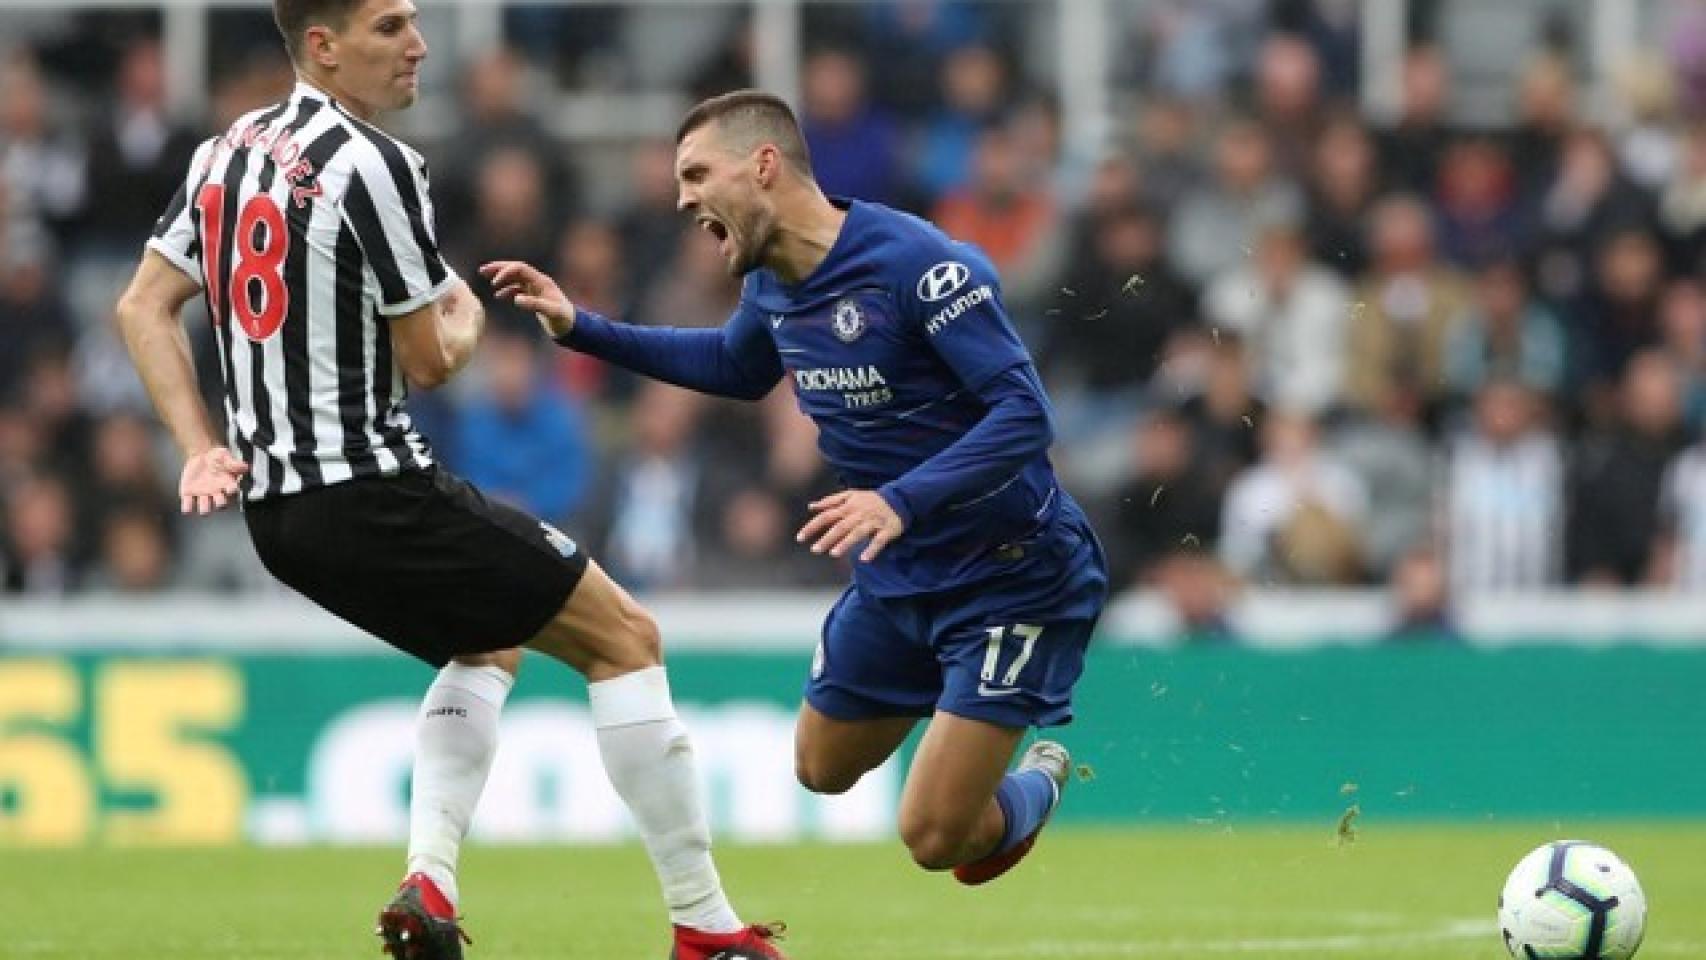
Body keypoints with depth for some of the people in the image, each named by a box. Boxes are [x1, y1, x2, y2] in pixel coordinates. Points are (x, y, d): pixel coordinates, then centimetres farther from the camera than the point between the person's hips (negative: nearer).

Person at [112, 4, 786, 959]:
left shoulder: (225, 153, 9)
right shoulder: (373, 166, -16)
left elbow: (143, 308, 13)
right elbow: (428, 362, -11)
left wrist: (202, 447, 8)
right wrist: (466, 317, 11)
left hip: (275, 510, 9)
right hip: (374, 494, -9)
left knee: (490, 645, 29)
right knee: (625, 637, 2)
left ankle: (430, 880, 9)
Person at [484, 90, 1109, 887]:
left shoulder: (916, 264, -26)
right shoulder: (771, 288, 0)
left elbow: (1024, 413, -31)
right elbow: (739, 368, 25)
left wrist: (903, 501, -42)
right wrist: (582, 330, 17)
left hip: (1010, 575, -8)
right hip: (897, 576, 8)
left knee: (935, 839, -10)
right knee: (823, 769, 21)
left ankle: (1032, 792, 24)